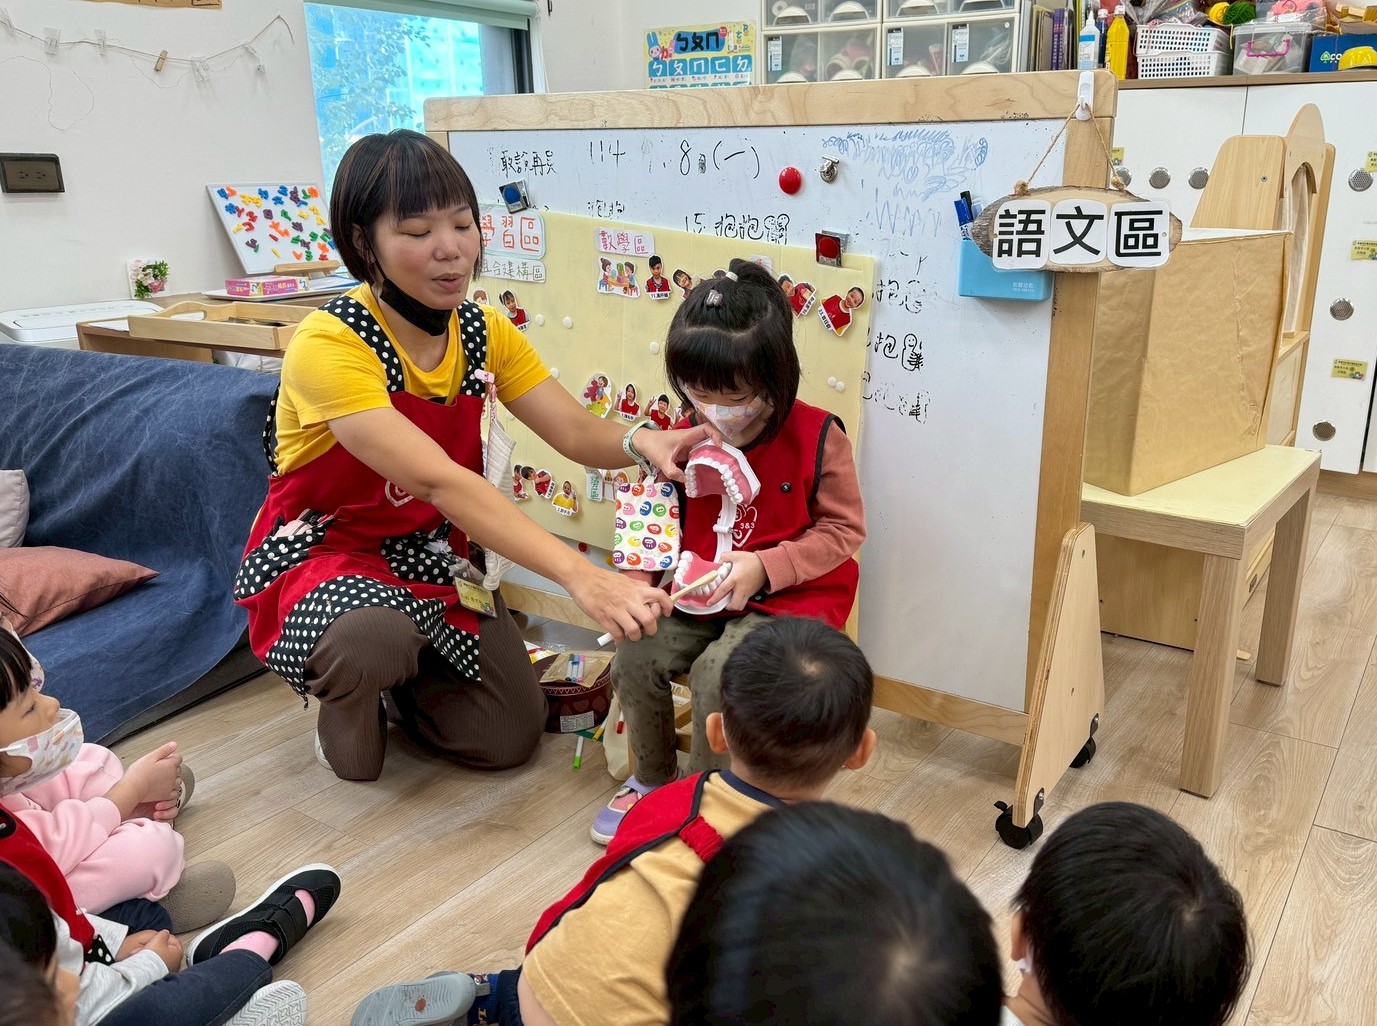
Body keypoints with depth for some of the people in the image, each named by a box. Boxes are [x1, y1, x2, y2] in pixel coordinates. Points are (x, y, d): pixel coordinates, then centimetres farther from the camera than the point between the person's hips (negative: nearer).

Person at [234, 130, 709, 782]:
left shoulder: (485, 332, -4)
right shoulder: (328, 344, -27)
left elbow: (577, 433, -10)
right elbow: (442, 481, -38)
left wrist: (639, 443, -36)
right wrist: (580, 576, -48)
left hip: (430, 552, 6)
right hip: (319, 554, -5)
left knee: (510, 739, -4)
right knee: (375, 640, -40)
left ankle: (392, 681, 25)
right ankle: (343, 702, -1)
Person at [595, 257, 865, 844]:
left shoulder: (816, 437, -14)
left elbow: (844, 529, -8)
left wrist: (764, 567, -19)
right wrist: (640, 579, -12)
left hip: (792, 596, -4)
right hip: (703, 593, 5)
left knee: (716, 670, -27)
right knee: (634, 655, -14)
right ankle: (653, 778, 12)